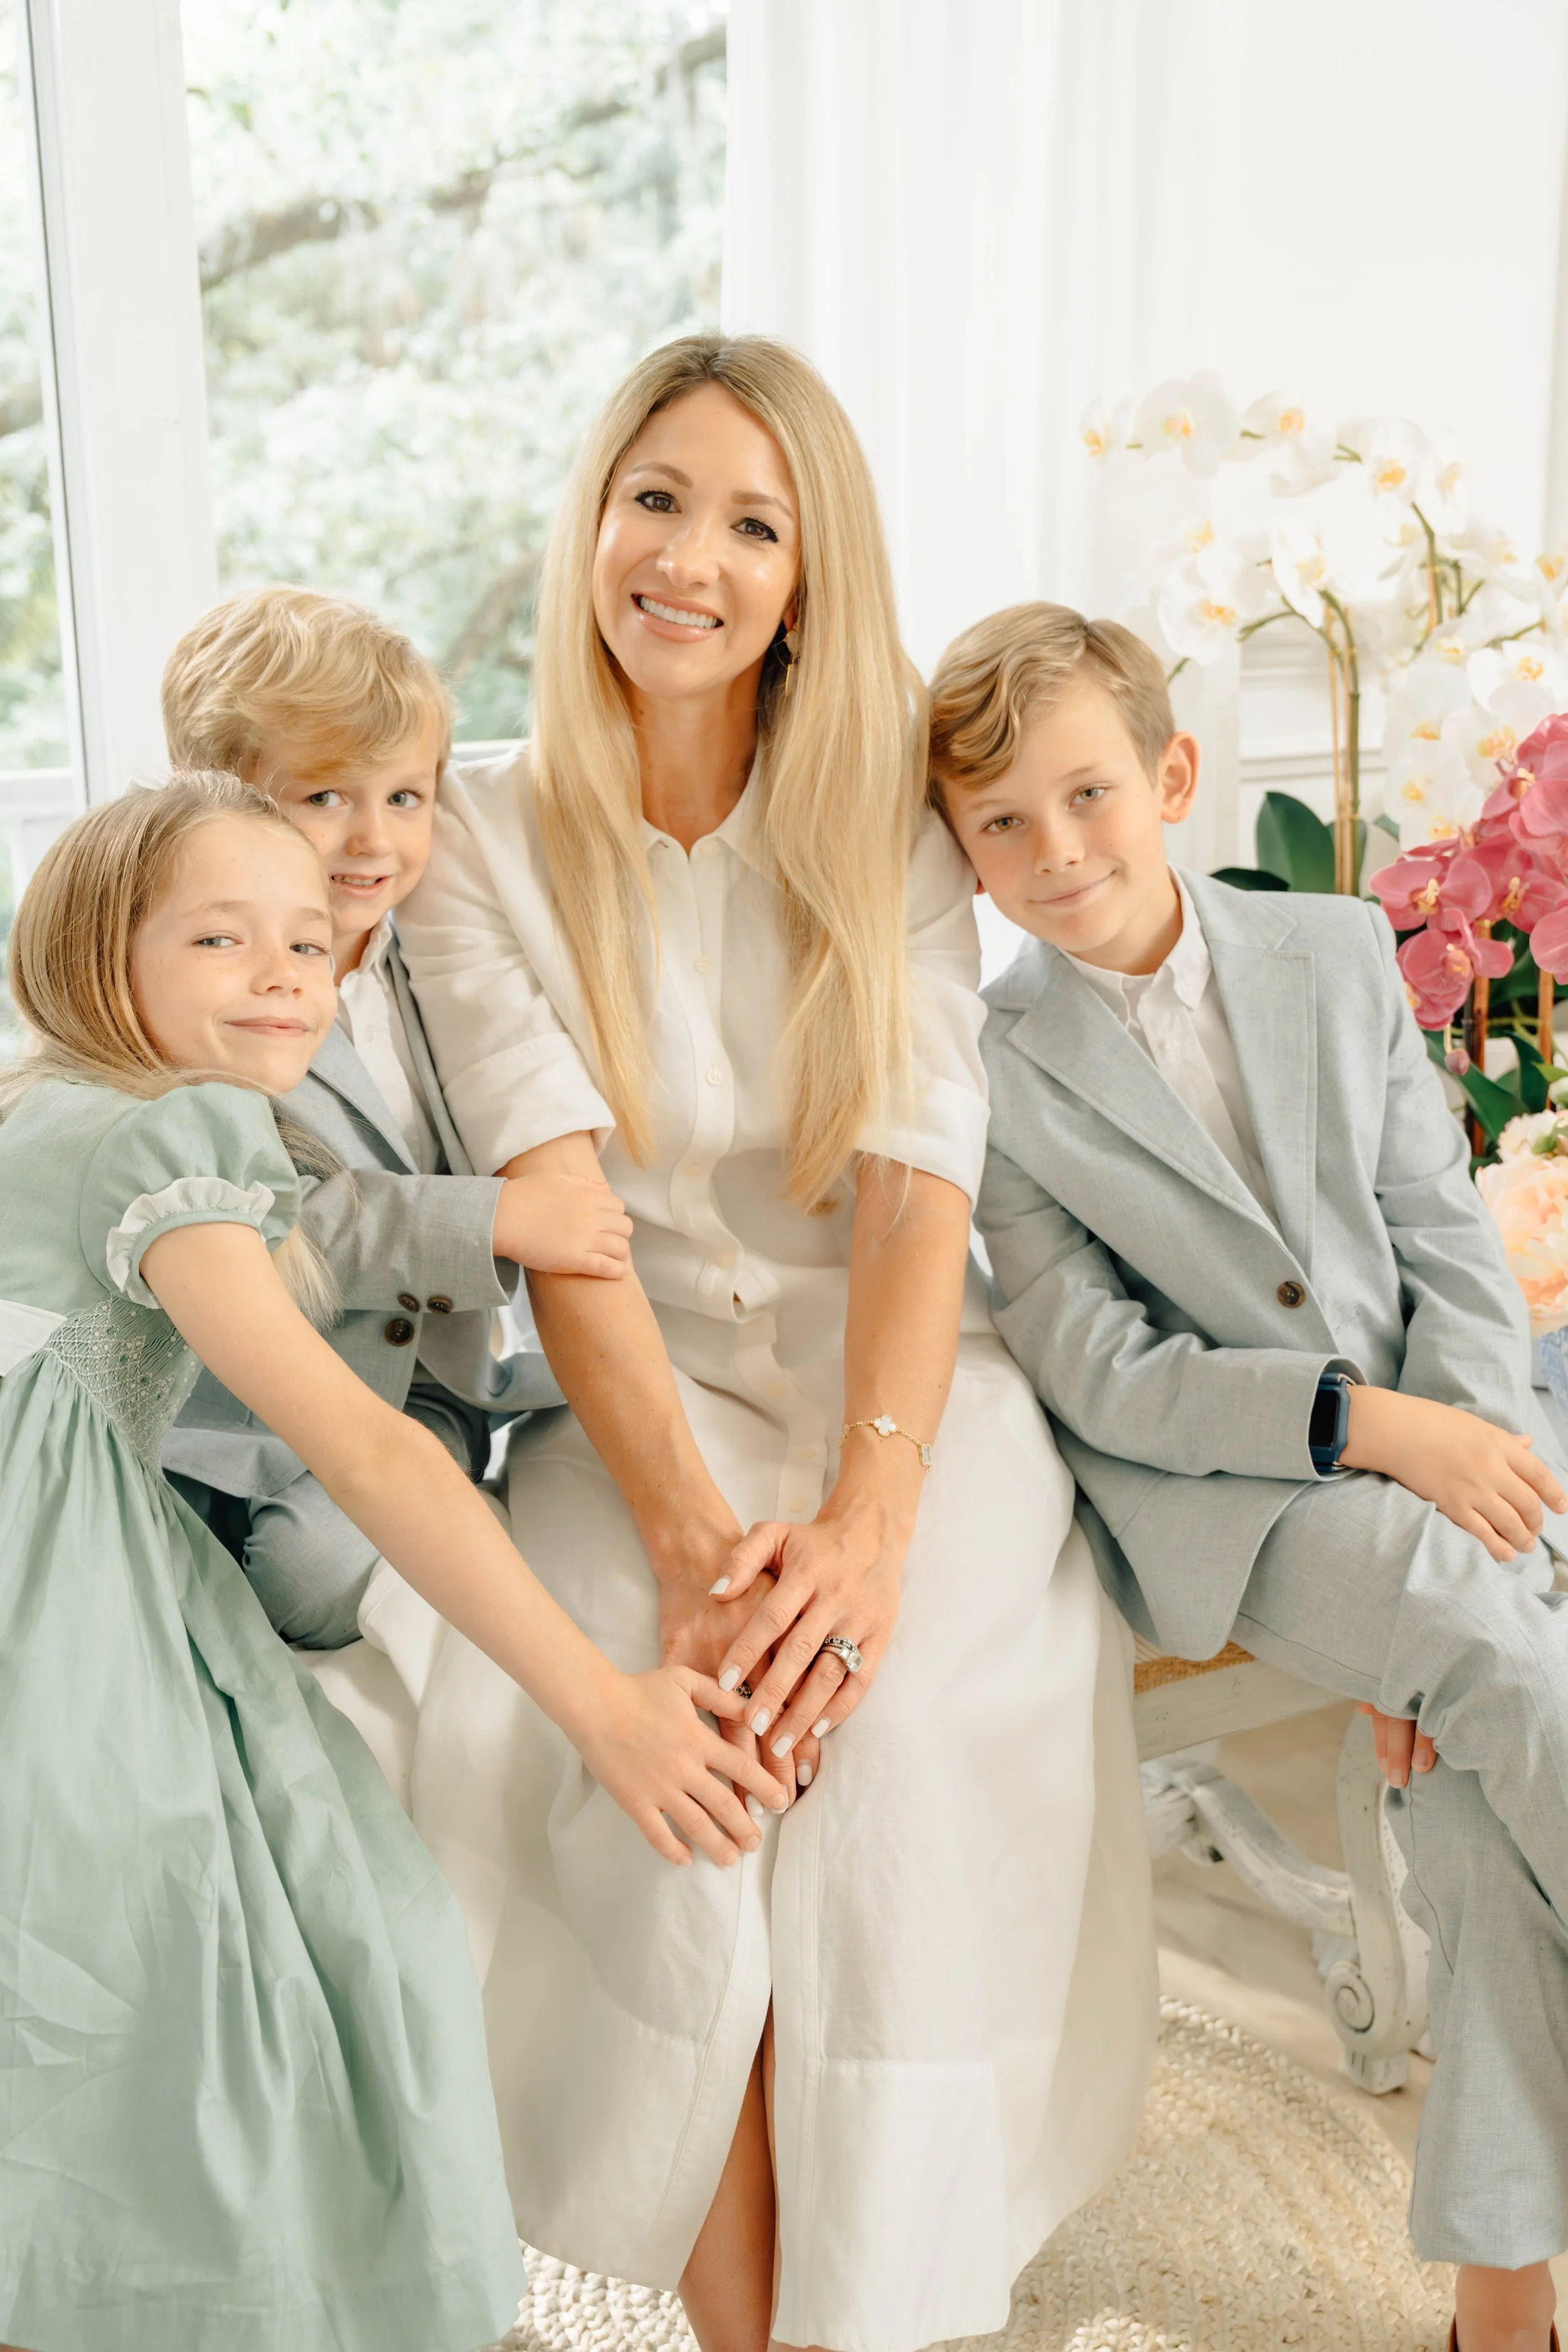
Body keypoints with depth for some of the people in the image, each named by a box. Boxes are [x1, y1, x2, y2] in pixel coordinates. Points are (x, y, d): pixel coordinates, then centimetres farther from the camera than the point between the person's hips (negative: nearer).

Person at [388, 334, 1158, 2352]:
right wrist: (689, 1525, -24)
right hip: (643, 1396, 0)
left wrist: (867, 1519, -23)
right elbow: (558, 1207, -10)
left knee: (901, 1733, -28)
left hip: (899, 1377, 1)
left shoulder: (889, 824, 4)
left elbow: (920, 1184, -7)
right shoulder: (480, 844, 2)